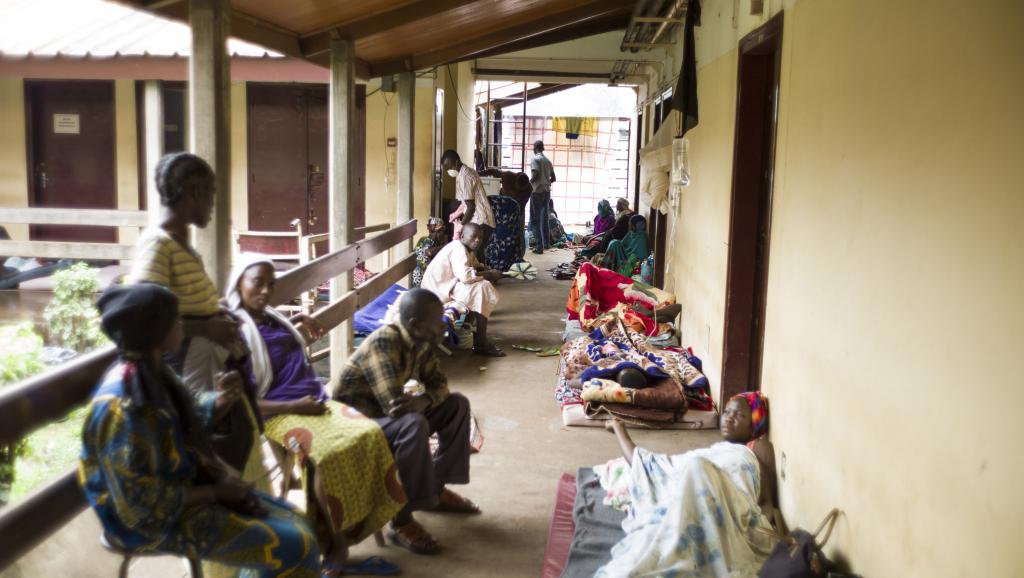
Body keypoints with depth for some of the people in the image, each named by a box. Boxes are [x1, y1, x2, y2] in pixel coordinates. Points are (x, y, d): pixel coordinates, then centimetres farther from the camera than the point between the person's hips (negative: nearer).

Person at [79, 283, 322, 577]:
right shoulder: (123, 407, -28)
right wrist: (216, 493, -16)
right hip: (156, 519, -9)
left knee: (290, 519, 9)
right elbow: (143, 503, -26)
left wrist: (222, 475, -4)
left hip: (182, 486, 9)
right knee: (294, 546, -12)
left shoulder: (153, 373, 0)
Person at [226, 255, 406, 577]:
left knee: (370, 435, -20)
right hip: (281, 414, -7)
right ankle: (334, 540, -16)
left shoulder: (275, 319, 19)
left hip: (318, 402, 7)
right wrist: (294, 406, -17)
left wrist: (302, 325, 21)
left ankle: (354, 530, -16)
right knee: (331, 452, -34)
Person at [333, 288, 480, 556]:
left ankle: (435, 488, 11)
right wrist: (426, 397, -18)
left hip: (386, 414, 9)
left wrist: (423, 400, -24)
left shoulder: (422, 341, -3)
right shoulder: (384, 343, -29)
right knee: (414, 425, -35)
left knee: (457, 404, 2)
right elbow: (393, 406, -35)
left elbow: (439, 384, -1)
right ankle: (402, 520, -25)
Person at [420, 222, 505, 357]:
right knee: (484, 288, -20)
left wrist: (488, 271, -5)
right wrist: (489, 274, -20)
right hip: (438, 289, -11)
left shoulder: (466, 249, 13)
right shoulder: (458, 249, -18)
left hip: (445, 286, 11)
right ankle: (480, 344, -19)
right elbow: (465, 276, -32)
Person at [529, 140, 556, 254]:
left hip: (537, 191, -7)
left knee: (535, 219, -5)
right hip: (546, 191, 7)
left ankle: (539, 246, -10)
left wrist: (528, 183, -5)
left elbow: (535, 175, -20)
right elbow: (553, 178, 13)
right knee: (544, 218, 17)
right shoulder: (548, 161, 12)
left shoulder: (535, 159, -8)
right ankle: (546, 243, 22)